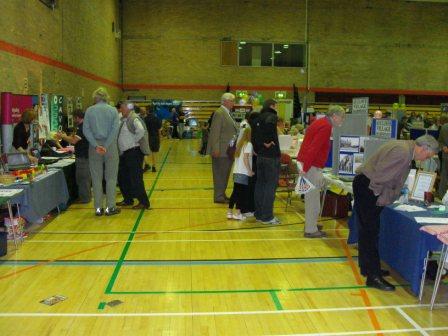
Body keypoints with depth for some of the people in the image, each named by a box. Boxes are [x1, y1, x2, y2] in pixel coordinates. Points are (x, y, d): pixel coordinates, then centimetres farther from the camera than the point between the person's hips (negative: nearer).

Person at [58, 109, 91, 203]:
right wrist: (65, 136, 19)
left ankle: (84, 198, 4)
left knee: (82, 178, -2)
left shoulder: (82, 127, -19)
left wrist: (62, 136, -11)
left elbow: (74, 141, -25)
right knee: (87, 178, 18)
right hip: (86, 156, 10)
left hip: (83, 157, -10)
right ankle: (87, 196, 27)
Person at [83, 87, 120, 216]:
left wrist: (96, 145, -11)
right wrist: (106, 146, -13)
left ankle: (98, 208, 12)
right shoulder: (113, 110, 0)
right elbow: (115, 129, -10)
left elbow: (86, 130, -6)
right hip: (110, 146, -1)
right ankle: (110, 207, 6)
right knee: (111, 178, 6)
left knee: (96, 178, 8)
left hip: (94, 146, 1)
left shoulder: (89, 110, 2)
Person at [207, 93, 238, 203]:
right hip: (221, 151, -10)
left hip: (227, 150, 10)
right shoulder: (219, 113, -13)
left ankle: (222, 194, 25)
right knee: (220, 174, -2)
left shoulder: (227, 113, 16)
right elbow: (215, 132, -19)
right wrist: (216, 149, -23)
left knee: (225, 174, 15)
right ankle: (218, 196, 5)